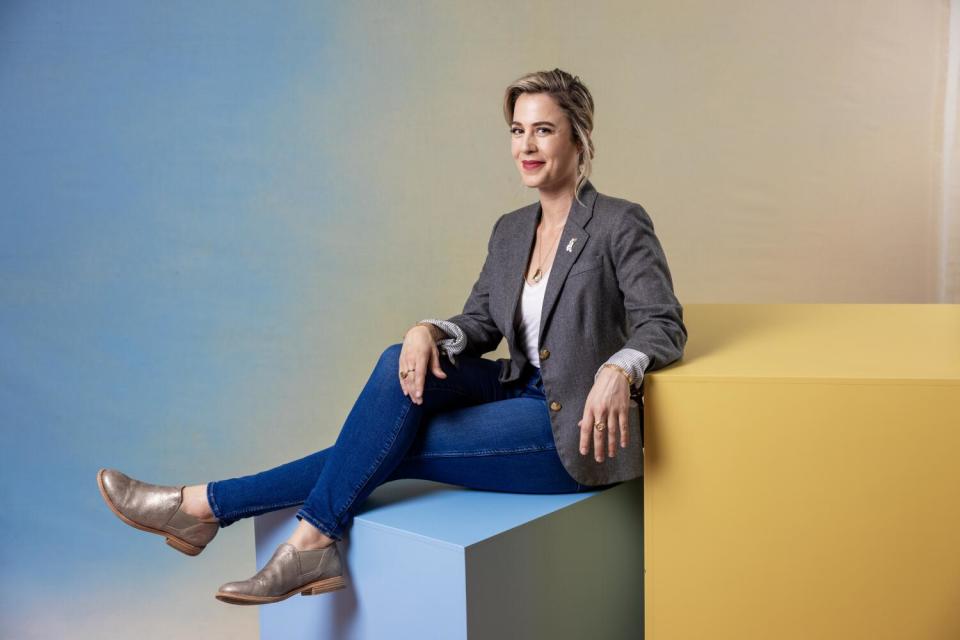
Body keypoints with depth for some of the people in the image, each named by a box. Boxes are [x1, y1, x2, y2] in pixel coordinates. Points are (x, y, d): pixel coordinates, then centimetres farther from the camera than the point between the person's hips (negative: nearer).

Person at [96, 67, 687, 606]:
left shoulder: (621, 224, -10)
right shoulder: (511, 231, 11)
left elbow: (664, 326, -15)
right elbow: (481, 323, 5)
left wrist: (619, 370, -36)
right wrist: (430, 332, -18)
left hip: (574, 428, -6)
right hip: (524, 392, 6)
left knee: (397, 442, -18)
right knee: (405, 363, -20)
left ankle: (211, 505, -7)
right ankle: (315, 545, -15)